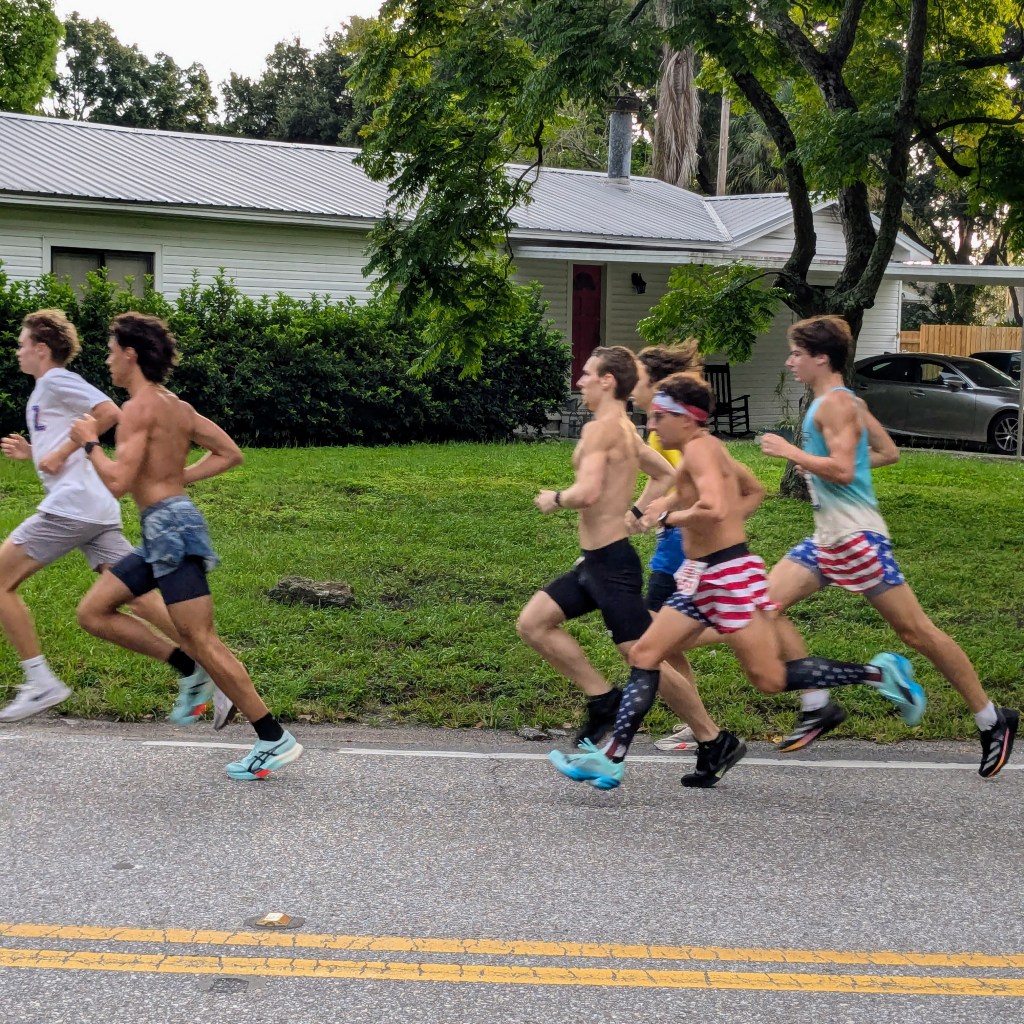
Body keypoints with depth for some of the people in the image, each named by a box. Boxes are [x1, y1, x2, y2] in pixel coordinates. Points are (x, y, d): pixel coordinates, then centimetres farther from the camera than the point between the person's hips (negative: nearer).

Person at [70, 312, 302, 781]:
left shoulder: (139, 407, -12)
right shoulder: (176, 405, 15)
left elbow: (118, 482, -21)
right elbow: (229, 453, 19)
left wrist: (90, 443, -5)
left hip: (169, 525, -10)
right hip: (165, 530, 10)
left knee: (202, 640, -7)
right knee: (93, 613, 13)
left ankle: (275, 739, -3)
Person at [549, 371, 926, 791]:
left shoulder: (699, 449, -14)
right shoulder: (707, 447, 15)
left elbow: (715, 508, -31)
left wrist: (670, 517, -15)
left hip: (728, 575, -10)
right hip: (702, 577, 10)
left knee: (771, 680, -5)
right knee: (644, 653, 4)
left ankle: (879, 673, 6)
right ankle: (612, 757, 3)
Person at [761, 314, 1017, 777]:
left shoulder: (835, 403, -14)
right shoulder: (845, 401, 15)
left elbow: (841, 471, -26)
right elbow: (889, 452, 21)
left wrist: (790, 452, -16)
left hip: (857, 539, -10)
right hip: (826, 540, 10)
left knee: (916, 631, -4)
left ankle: (991, 720, 9)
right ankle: (818, 707, 5)